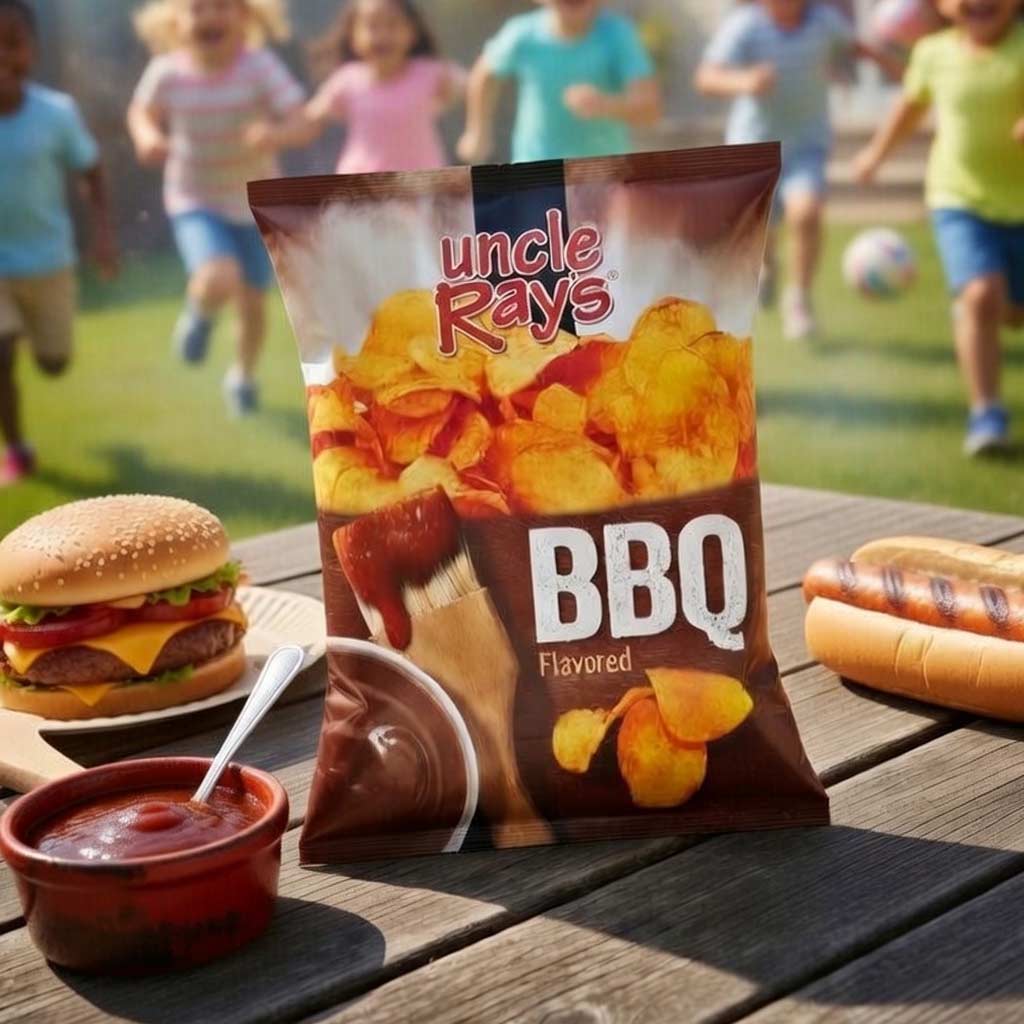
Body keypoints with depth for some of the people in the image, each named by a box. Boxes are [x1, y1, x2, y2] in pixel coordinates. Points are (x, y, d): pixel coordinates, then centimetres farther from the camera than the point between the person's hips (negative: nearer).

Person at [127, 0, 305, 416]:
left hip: (256, 203, 1)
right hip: (195, 202, -1)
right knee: (219, 281, -27)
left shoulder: (260, 66, -20)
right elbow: (141, 112, 4)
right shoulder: (168, 73, -16)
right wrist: (147, 137, -18)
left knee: (252, 300, 13)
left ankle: (244, 375, 44)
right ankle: (199, 313, 12)